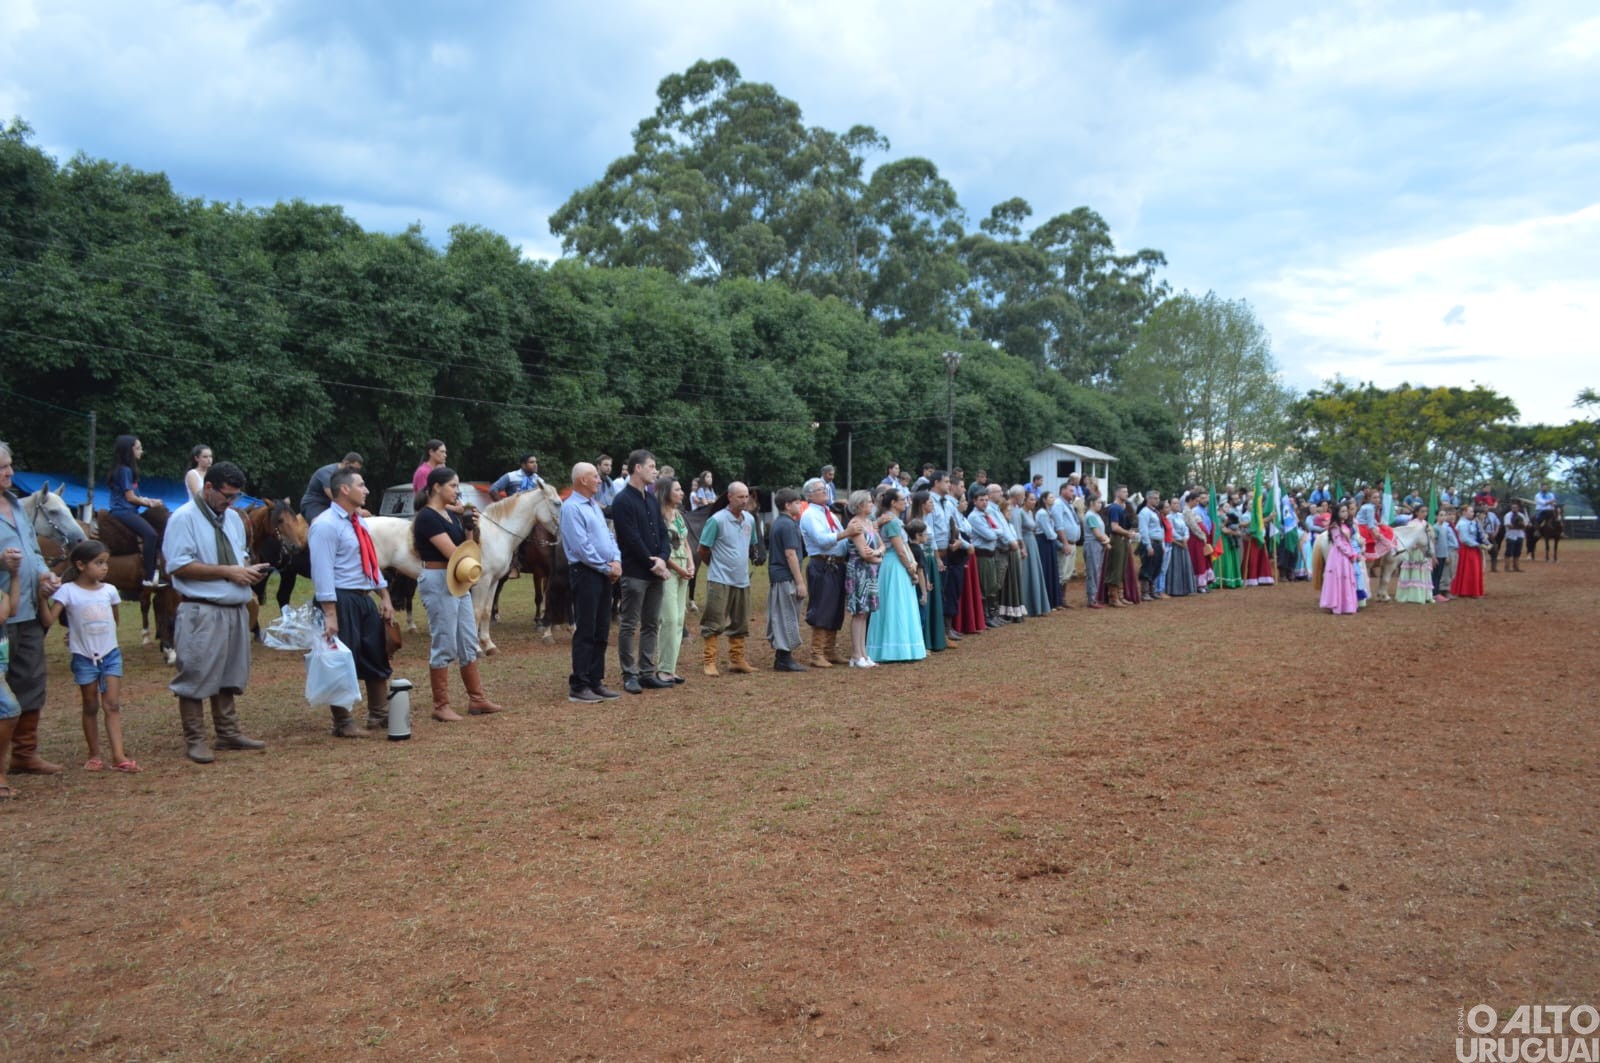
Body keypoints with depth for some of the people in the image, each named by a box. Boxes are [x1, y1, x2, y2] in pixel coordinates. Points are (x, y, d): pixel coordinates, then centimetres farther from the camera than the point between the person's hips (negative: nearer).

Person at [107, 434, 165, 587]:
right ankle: (149, 578, -35)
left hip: (130, 512, 10)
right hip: (123, 512, -10)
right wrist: (149, 503, 4)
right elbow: (130, 497, -10)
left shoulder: (128, 469, 20)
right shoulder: (124, 470, -8)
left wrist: (148, 501, 2)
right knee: (151, 534, -30)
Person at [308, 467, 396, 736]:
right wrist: (330, 614, -24)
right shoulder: (326, 525, -14)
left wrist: (384, 597, 13)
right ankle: (343, 723, 12)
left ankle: (379, 713, 29)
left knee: (377, 659, 15)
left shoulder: (358, 522, 13)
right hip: (342, 601, -9)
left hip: (365, 599, 9)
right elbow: (323, 572, -20)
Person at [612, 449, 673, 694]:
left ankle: (647, 672, 18)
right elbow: (632, 539, -16)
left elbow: (662, 533, 11)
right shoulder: (622, 501, -10)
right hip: (635, 573, -8)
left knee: (651, 625, 11)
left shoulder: (651, 500, 15)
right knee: (629, 626, 0)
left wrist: (662, 558, -7)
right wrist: (652, 564, -13)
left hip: (655, 573, 8)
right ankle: (629, 675, 6)